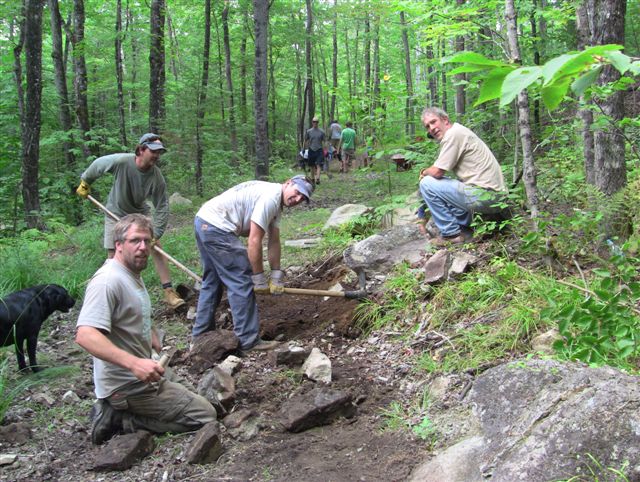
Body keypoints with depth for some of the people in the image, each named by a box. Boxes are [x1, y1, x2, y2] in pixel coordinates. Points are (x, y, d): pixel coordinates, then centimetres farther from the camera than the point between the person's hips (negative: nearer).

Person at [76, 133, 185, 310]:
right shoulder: (121, 161, -30)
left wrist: (155, 234, -25)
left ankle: (169, 292, -6)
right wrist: (84, 183, 4)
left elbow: (162, 208, -19)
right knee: (113, 257, 1)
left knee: (156, 249, -9)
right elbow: (97, 165, -10)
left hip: (140, 215, 1)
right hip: (116, 214, -1)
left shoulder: (157, 177, -25)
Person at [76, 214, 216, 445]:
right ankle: (120, 420, -5)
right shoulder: (108, 280, -23)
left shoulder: (133, 275, 9)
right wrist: (134, 363, -43)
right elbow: (85, 335, -35)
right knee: (205, 415, -5)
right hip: (128, 386, -10)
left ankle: (116, 411, 13)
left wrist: (158, 347, 10)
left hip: (141, 372, 10)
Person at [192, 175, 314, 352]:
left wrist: (276, 277, 13)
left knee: (212, 281, 23)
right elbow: (254, 241, -19)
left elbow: (274, 242, 16)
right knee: (241, 282, -5)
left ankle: (201, 334, 34)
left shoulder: (276, 203, 13)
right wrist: (260, 280, -11)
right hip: (217, 227, -11)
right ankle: (248, 340, 1)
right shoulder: (270, 197, -18)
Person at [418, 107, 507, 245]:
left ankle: (451, 234, 0)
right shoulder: (459, 132, 19)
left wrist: (424, 173, 8)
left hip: (484, 195, -10)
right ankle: (465, 228, 21)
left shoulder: (453, 134, -11)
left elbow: (437, 172, -12)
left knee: (427, 184, -5)